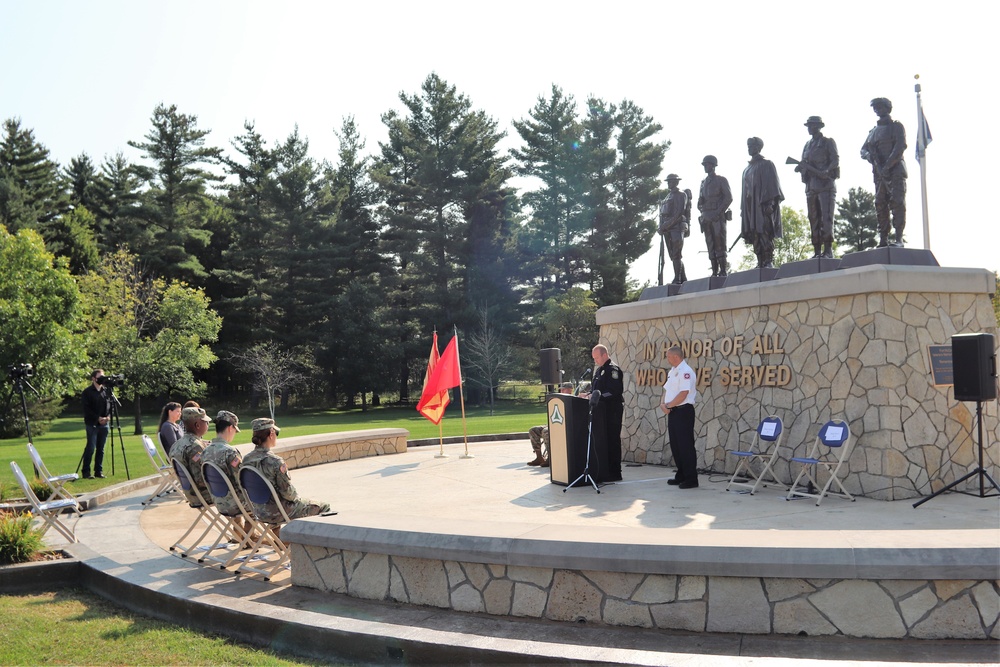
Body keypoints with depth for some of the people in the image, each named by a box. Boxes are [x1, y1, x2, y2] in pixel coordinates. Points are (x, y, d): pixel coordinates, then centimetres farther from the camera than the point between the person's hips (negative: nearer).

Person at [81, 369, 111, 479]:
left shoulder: (106, 391, 11)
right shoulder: (87, 392, -2)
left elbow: (110, 405, 14)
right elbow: (86, 409, -7)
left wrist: (108, 416, -3)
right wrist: (98, 418, -13)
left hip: (104, 424, 4)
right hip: (92, 424, -4)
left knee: (101, 449, 6)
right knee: (90, 448, -7)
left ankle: (99, 471, 12)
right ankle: (86, 472, -1)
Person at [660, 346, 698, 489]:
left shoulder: (685, 371, -15)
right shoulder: (672, 371, 15)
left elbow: (683, 394, -22)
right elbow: (666, 390, 18)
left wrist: (668, 405, -13)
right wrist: (664, 404, 0)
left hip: (683, 411, -10)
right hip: (672, 412, 10)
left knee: (685, 446, -7)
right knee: (675, 445, 13)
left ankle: (691, 479, -2)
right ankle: (681, 476, 23)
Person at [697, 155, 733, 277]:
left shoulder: (721, 180, 4)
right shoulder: (703, 182, 20)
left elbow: (729, 197, -5)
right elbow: (700, 202, 22)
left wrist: (719, 211, -14)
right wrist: (702, 213, 3)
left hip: (718, 217, -6)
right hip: (706, 218, 6)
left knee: (720, 244, -10)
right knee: (711, 246, 2)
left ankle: (723, 270, -11)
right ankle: (715, 272, 1)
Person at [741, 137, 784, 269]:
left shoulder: (766, 164, 2)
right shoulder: (747, 169, 22)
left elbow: (771, 184, -6)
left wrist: (770, 204, -17)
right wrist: (743, 209, 14)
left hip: (763, 205, -7)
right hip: (750, 207, 7)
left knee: (765, 234, -14)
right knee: (755, 236, 0)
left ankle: (769, 262, -16)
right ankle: (761, 263, 0)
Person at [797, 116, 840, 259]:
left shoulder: (828, 142, 4)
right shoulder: (807, 145, 22)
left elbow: (835, 161, -6)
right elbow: (803, 164, 21)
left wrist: (826, 171, -25)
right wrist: (799, 167, -4)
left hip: (826, 184, -6)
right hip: (810, 186, 6)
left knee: (826, 217, -13)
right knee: (814, 219, 2)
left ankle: (828, 250, -15)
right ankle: (817, 251, 2)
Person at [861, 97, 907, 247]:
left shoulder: (896, 126, 5)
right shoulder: (873, 131, 23)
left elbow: (901, 145, -9)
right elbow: (863, 150, 18)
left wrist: (887, 165, -17)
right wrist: (869, 155, -7)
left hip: (895, 170, -6)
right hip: (879, 173, 6)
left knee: (897, 203, -13)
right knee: (880, 205, 0)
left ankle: (898, 239, -18)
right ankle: (883, 239, -1)